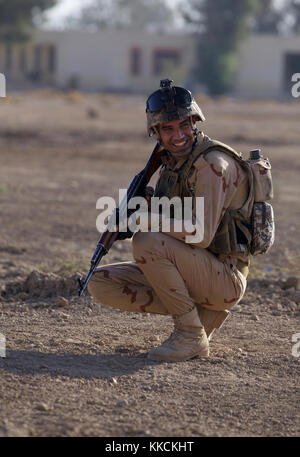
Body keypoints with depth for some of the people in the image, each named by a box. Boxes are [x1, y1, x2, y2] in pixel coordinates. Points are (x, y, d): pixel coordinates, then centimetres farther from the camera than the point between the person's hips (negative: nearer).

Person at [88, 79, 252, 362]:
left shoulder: (212, 164, -18)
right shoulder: (171, 161, 10)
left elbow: (201, 235, -27)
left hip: (224, 279, -9)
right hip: (193, 273, 9)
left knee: (147, 242, -29)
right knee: (101, 284, 1)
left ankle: (191, 334, -15)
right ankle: (202, 311, 3)